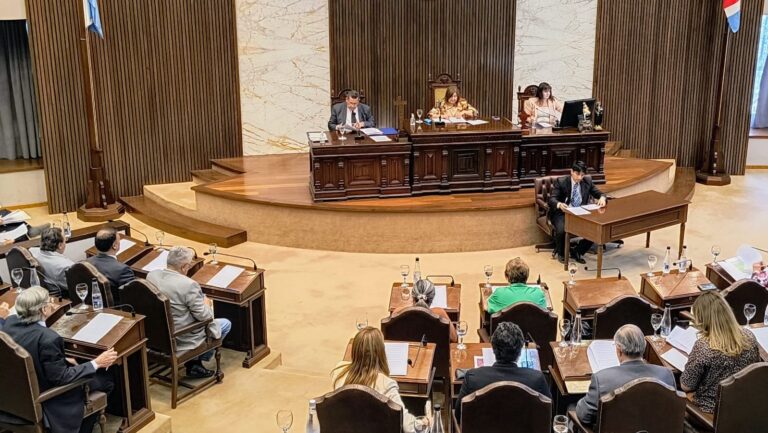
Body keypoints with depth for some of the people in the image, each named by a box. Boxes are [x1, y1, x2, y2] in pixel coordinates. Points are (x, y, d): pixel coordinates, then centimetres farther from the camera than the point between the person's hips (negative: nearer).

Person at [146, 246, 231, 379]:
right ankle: (195, 364, 15)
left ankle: (193, 360, 26)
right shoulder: (189, 285, -28)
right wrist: (206, 303, 2)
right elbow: (204, 316, -19)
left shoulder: (151, 275, -6)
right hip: (181, 339, -8)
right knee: (226, 324, 12)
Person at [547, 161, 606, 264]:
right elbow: (552, 199, -14)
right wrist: (559, 204, -38)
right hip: (562, 213, -3)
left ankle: (577, 252, 1)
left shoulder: (587, 182, 6)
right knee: (561, 230, -34)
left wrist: (602, 198, -14)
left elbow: (599, 193, 13)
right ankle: (561, 253, -1)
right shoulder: (560, 181, -6)